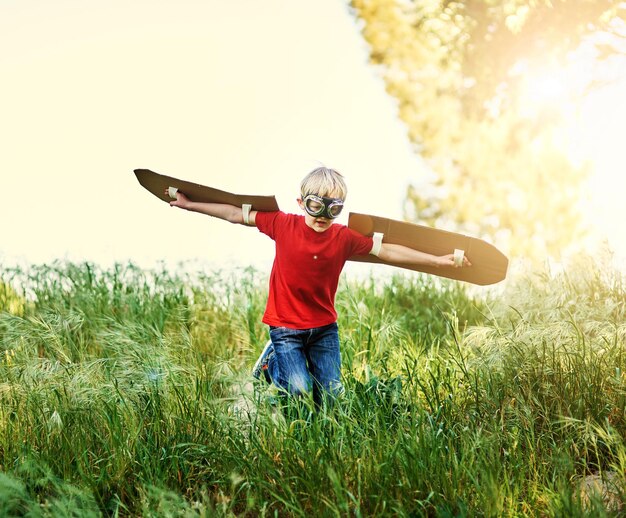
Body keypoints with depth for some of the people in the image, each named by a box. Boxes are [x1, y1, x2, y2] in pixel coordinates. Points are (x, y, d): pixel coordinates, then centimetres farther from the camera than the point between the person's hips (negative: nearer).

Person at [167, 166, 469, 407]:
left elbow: (386, 251, -3)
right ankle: (272, 361, 17)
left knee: (330, 396, 1)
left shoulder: (345, 238, -8)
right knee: (298, 390, -15)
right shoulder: (283, 225, -12)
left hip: (324, 328, 3)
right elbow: (237, 214, -4)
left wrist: (436, 260, -5)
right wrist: (189, 205, -1)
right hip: (285, 326, -3)